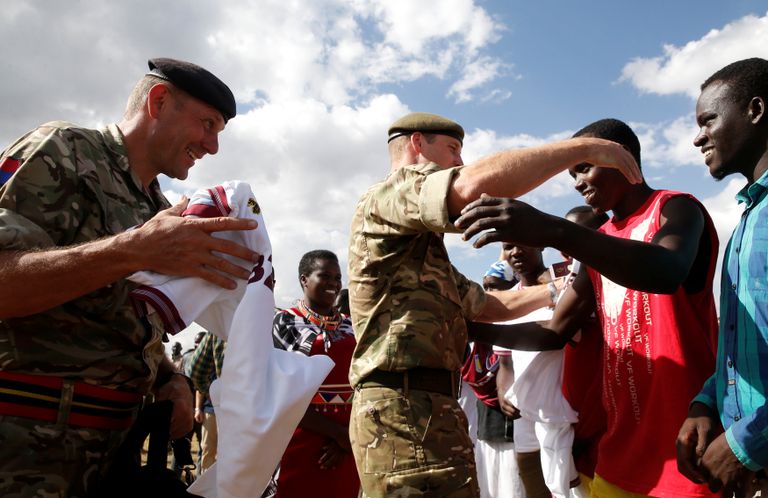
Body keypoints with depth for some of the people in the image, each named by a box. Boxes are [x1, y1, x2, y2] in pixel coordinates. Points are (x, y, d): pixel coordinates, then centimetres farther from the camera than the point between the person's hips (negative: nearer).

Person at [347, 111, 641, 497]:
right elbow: (476, 185, -24)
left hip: (426, 408, 10)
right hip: (407, 409, -10)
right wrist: (585, 147, -14)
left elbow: (488, 305, 32)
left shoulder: (420, 246, 28)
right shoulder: (386, 196, -4)